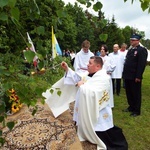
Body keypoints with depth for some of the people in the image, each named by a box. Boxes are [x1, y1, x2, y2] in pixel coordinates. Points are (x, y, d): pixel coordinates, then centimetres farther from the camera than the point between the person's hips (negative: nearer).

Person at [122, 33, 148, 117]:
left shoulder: (142, 50, -9)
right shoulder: (130, 50, 17)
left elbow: (142, 64, -17)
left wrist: (138, 76, -21)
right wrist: (125, 74, 13)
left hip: (135, 77, -8)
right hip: (128, 76, 8)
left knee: (136, 94, 5)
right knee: (129, 93, 16)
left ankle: (137, 111, 19)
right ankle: (131, 107, 33)